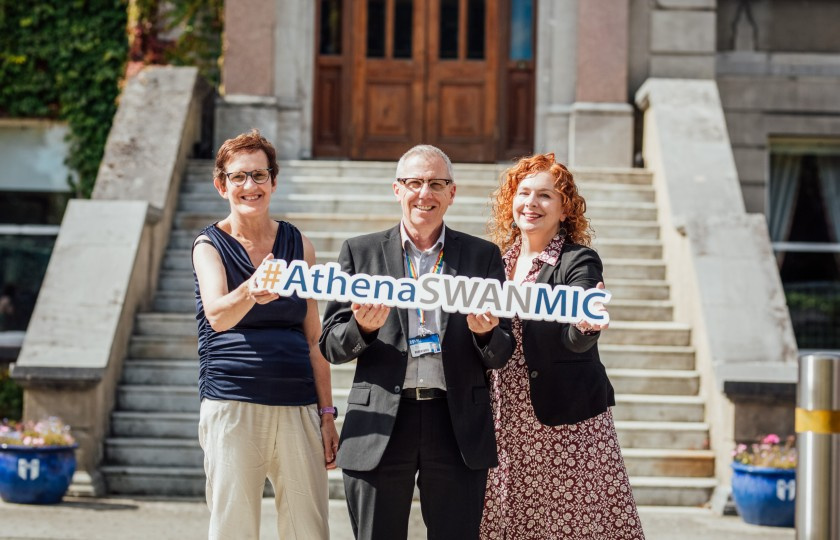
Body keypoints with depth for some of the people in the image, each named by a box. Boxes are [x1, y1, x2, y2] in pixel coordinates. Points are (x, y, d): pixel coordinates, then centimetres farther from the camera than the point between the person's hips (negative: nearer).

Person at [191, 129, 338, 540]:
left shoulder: (298, 245, 11)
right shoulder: (209, 246, 3)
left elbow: (313, 338, 14)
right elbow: (217, 314, -17)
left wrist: (326, 413, 10)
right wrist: (248, 293, -39)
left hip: (298, 408, 3)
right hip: (232, 408, -3)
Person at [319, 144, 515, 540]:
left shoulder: (483, 256, 9)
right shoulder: (360, 253, 8)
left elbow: (500, 357, 8)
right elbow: (330, 346, 6)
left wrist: (486, 333, -14)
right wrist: (363, 328, -15)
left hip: (459, 429, 0)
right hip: (381, 427, 0)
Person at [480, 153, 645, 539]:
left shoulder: (579, 261, -6)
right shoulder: (501, 261, 10)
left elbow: (573, 340, -20)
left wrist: (586, 327, -40)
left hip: (567, 421, -5)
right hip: (509, 421, 5)